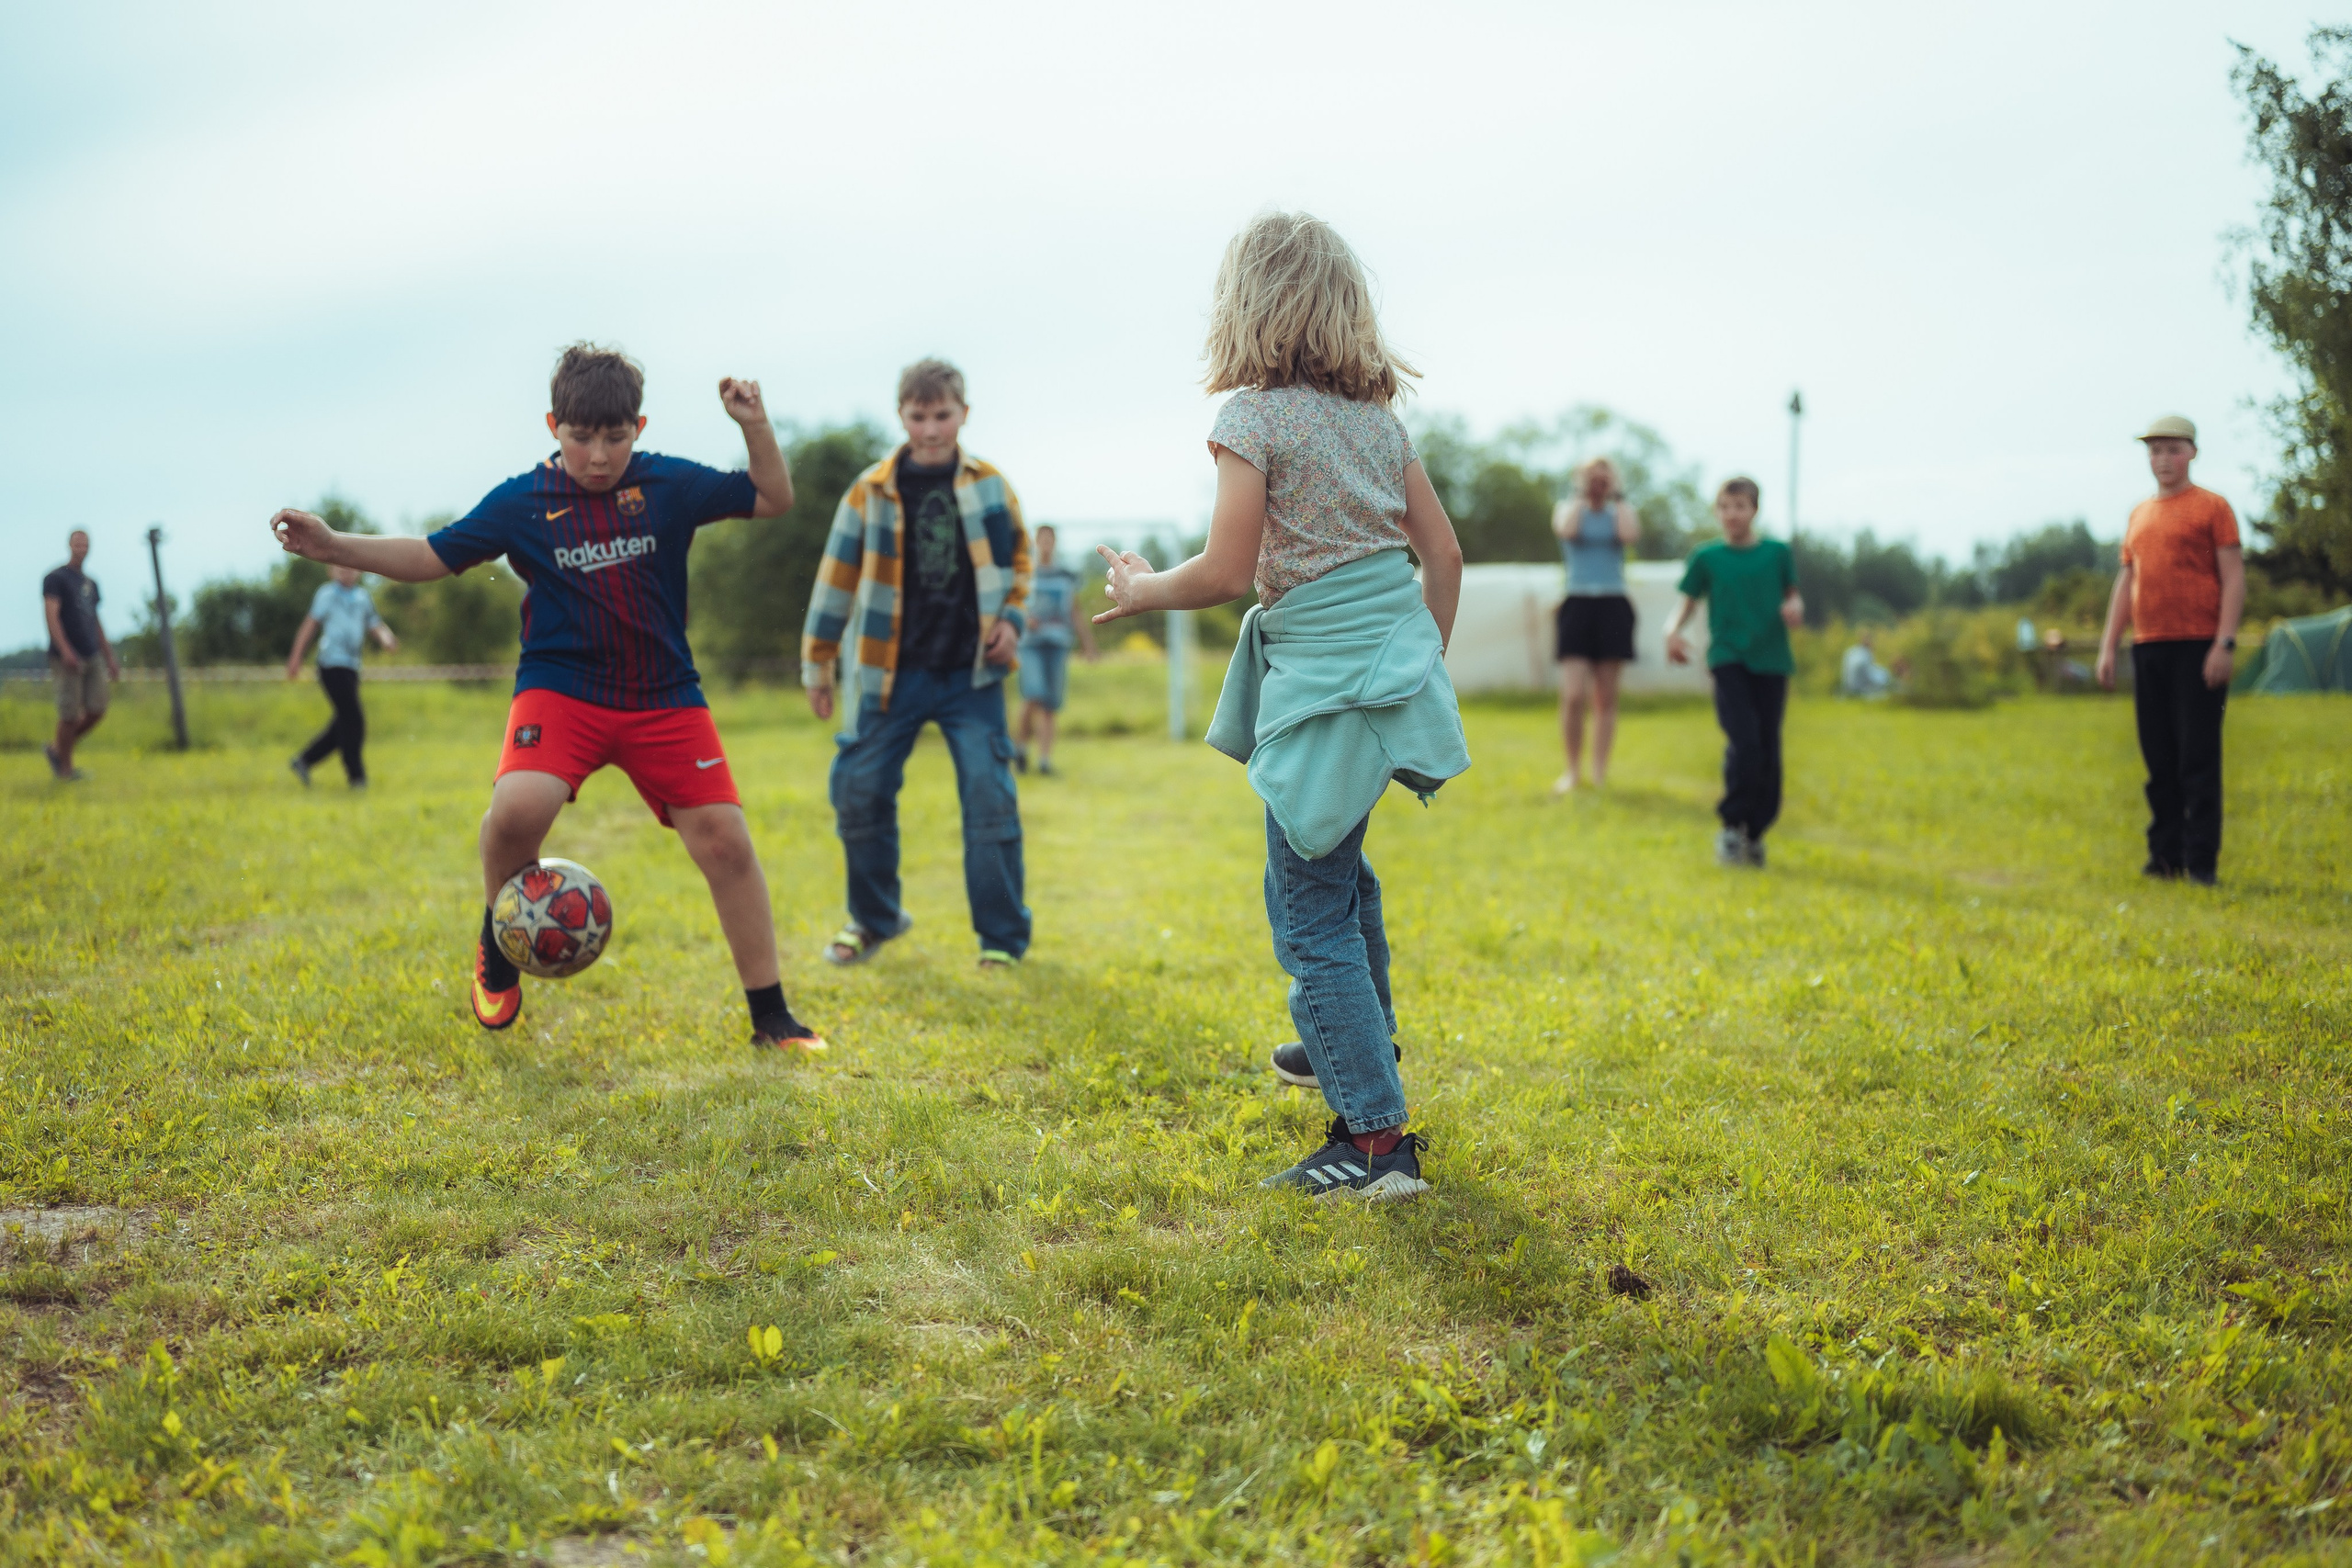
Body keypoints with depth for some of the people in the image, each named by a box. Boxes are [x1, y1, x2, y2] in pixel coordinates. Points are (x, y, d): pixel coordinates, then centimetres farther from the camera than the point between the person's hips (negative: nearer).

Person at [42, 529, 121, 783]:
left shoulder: (90, 584, 19)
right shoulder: (56, 578, -3)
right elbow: (51, 615, -14)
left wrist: (110, 658, 18)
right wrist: (65, 650, -25)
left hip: (92, 657, 6)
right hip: (67, 658, -6)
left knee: (96, 710, -1)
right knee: (70, 714, -6)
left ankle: (57, 750, 18)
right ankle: (65, 769, 6)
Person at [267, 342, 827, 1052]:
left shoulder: (669, 484, 1)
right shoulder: (522, 502, 0)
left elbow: (773, 500, 8)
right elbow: (433, 556, 7)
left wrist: (756, 427, -8)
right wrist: (333, 546, -3)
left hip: (664, 698, 1)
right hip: (562, 689, -1)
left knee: (725, 839, -6)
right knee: (519, 807, -28)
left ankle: (771, 1018, 8)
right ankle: (498, 948, 4)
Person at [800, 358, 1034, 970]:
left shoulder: (990, 486, 3)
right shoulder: (872, 490, 0)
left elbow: (1018, 556, 16)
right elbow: (838, 575, 6)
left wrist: (1012, 618, -1)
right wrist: (817, 664, 7)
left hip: (971, 674, 0)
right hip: (890, 674, 1)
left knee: (990, 798, -5)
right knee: (861, 793, 2)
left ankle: (1002, 937, 6)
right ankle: (873, 919, 24)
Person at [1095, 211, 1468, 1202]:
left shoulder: (1253, 417, -11)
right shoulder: (1375, 415, 9)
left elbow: (1227, 572, -17)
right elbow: (1442, 550, 10)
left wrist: (1143, 590, 2)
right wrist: (1427, 660, 22)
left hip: (1324, 682, -8)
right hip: (1398, 661, 8)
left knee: (1312, 915, -2)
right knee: (1333, 859, 29)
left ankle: (1376, 1139, -5)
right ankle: (1359, 1043, 46)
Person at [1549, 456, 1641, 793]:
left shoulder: (1619, 513, 11)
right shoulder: (1567, 509, 9)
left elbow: (1632, 535, -13)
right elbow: (1567, 530, -16)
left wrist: (1618, 497, -2)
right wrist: (1581, 496, -4)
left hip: (1614, 607, 1)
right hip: (1577, 604, -1)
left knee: (1605, 698, 3)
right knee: (1573, 696, -11)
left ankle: (1600, 774, 9)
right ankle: (1573, 770, 3)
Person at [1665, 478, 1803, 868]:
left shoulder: (1777, 553, 7)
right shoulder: (1706, 557, 5)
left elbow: (1792, 595, 16)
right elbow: (1688, 602, 9)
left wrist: (1795, 609, -8)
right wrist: (1673, 630, -11)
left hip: (1771, 660, 2)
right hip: (1728, 659, -2)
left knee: (1768, 751, 2)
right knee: (1744, 742, -18)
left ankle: (1755, 832, 17)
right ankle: (1731, 825, -1)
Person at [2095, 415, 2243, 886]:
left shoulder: (2212, 507, 1)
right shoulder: (2138, 515, 19)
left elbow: (2233, 578, -4)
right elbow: (2126, 583, 21)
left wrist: (2225, 643, -13)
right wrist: (2108, 646, 14)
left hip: (2197, 648, -6)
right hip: (2148, 648, 6)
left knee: (2198, 757, -7)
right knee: (2158, 759, 7)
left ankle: (2202, 860, -4)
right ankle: (2165, 855, 13)